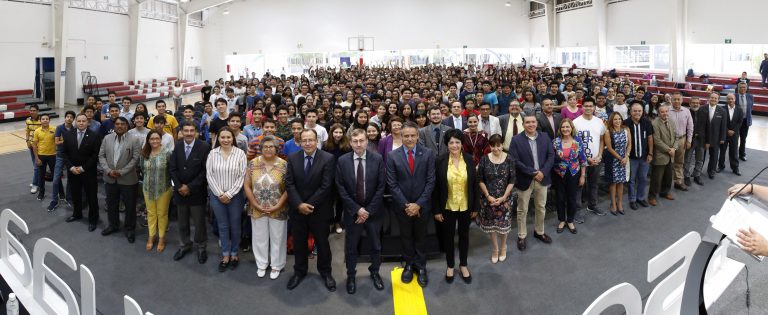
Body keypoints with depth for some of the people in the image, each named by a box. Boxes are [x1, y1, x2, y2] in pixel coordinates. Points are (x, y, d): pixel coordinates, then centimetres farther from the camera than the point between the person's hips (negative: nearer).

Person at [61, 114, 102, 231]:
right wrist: (71, 167, -8)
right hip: (72, 171, 4)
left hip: (89, 172, -4)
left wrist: (83, 168, -14)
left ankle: (92, 219, 17)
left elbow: (96, 155, -12)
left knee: (91, 197, 4)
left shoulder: (94, 136, -10)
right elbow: (64, 152, 4)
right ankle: (77, 214, 37)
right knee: (75, 195, 17)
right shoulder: (68, 135, 3)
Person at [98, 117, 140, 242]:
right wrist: (108, 170, -10)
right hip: (110, 178, 4)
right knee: (111, 204, 17)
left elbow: (135, 159, -11)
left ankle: (130, 229, 18)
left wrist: (121, 172, -16)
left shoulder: (133, 140, -7)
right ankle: (113, 225, 36)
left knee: (130, 205, 5)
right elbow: (101, 156, 4)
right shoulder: (107, 138, 5)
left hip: (127, 179, -4)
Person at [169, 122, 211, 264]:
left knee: (199, 222, 5)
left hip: (197, 192, -4)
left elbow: (205, 171, -13)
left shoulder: (204, 147, -12)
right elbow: (172, 168, 1)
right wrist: (179, 186, -10)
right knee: (182, 222, 16)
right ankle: (184, 245, 34)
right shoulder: (177, 146, 1)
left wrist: (190, 187, -15)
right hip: (180, 191, 4)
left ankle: (201, 247, 24)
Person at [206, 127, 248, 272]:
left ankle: (234, 254, 25)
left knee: (235, 225, 9)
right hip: (217, 195, 2)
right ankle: (225, 255, 23)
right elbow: (209, 175, -2)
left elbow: (242, 176, -9)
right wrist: (220, 194, -9)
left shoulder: (240, 153, -7)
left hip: (235, 195, -2)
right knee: (222, 226, 11)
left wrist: (229, 194, -12)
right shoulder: (212, 153, -1)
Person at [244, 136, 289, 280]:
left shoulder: (284, 165, -8)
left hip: (278, 210, -1)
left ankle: (276, 265, 28)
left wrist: (277, 206, -14)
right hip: (257, 209, 2)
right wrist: (256, 205, -9)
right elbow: (247, 186, -2)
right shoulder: (253, 163, -3)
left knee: (277, 237, 11)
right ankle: (261, 264, 33)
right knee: (259, 237, 14)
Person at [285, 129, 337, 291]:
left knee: (322, 242, 11)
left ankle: (325, 272, 30)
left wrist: (309, 205, -16)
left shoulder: (328, 158, -12)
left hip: (319, 209, -3)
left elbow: (326, 186, -15)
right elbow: (289, 184, -4)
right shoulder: (292, 158, -1)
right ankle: (299, 271, 34)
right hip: (297, 209, 3)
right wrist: (299, 204, -15)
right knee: (298, 242, 15)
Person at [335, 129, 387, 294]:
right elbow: (341, 188, -6)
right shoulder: (342, 161, -7)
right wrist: (357, 209, -12)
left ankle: (375, 272, 37)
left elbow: (381, 186, -8)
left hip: (373, 211, 0)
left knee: (376, 245, 15)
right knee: (350, 247, 12)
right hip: (352, 211, 0)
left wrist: (369, 210, -12)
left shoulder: (377, 159, -8)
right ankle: (351, 276, 31)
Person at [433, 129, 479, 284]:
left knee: (464, 235, 17)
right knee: (448, 235, 14)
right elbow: (436, 187, -7)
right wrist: (437, 210, -7)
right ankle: (450, 266, 33)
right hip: (448, 206, -1)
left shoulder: (469, 159, -6)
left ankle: (463, 265, 36)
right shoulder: (441, 160, -11)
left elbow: (474, 184, -1)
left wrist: (475, 207, 0)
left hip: (466, 206, 1)